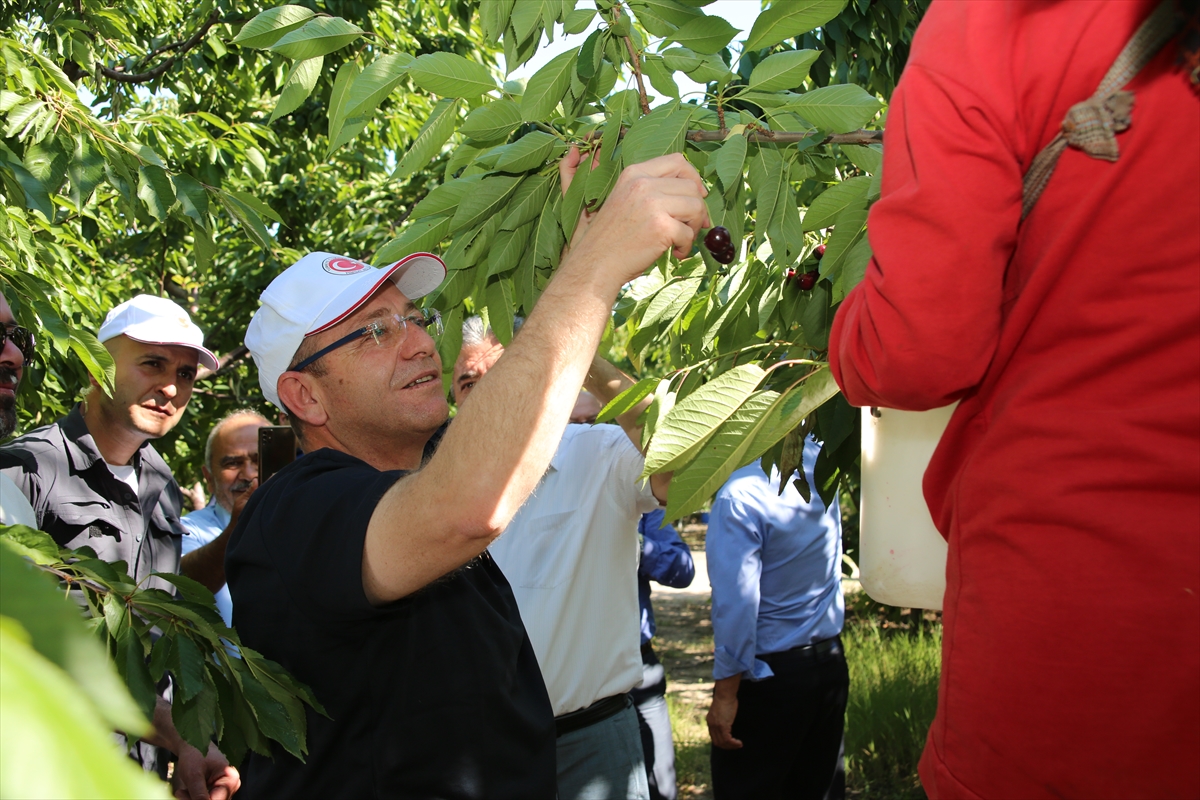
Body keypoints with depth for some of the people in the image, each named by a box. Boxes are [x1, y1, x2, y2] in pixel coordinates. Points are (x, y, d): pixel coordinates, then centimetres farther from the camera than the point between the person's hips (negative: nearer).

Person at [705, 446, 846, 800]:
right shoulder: (817, 462, -4)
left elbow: (736, 602, -21)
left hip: (769, 673, -6)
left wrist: (725, 693, -14)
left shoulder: (740, 495, -21)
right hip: (831, 661, 7)